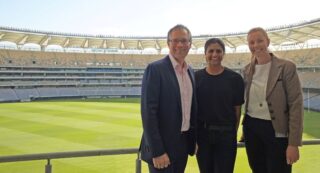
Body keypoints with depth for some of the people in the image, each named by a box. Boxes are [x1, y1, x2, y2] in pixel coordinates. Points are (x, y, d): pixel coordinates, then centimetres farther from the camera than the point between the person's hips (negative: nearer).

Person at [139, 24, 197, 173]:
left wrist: (194, 139, 13)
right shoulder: (155, 69, -14)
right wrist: (157, 151, -19)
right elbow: (148, 112, -18)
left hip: (184, 144, 7)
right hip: (162, 145, -7)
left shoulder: (191, 71, 9)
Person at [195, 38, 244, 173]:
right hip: (202, 134, 1)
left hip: (226, 134, -1)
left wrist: (234, 133, -2)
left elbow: (237, 109, 0)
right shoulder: (196, 77, -1)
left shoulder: (234, 78, -3)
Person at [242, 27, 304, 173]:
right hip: (251, 128, 5)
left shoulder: (286, 67, -10)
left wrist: (293, 143, -16)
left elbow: (296, 105, -12)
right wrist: (245, 128, 9)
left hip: (276, 130, -5)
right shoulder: (247, 70, 6)